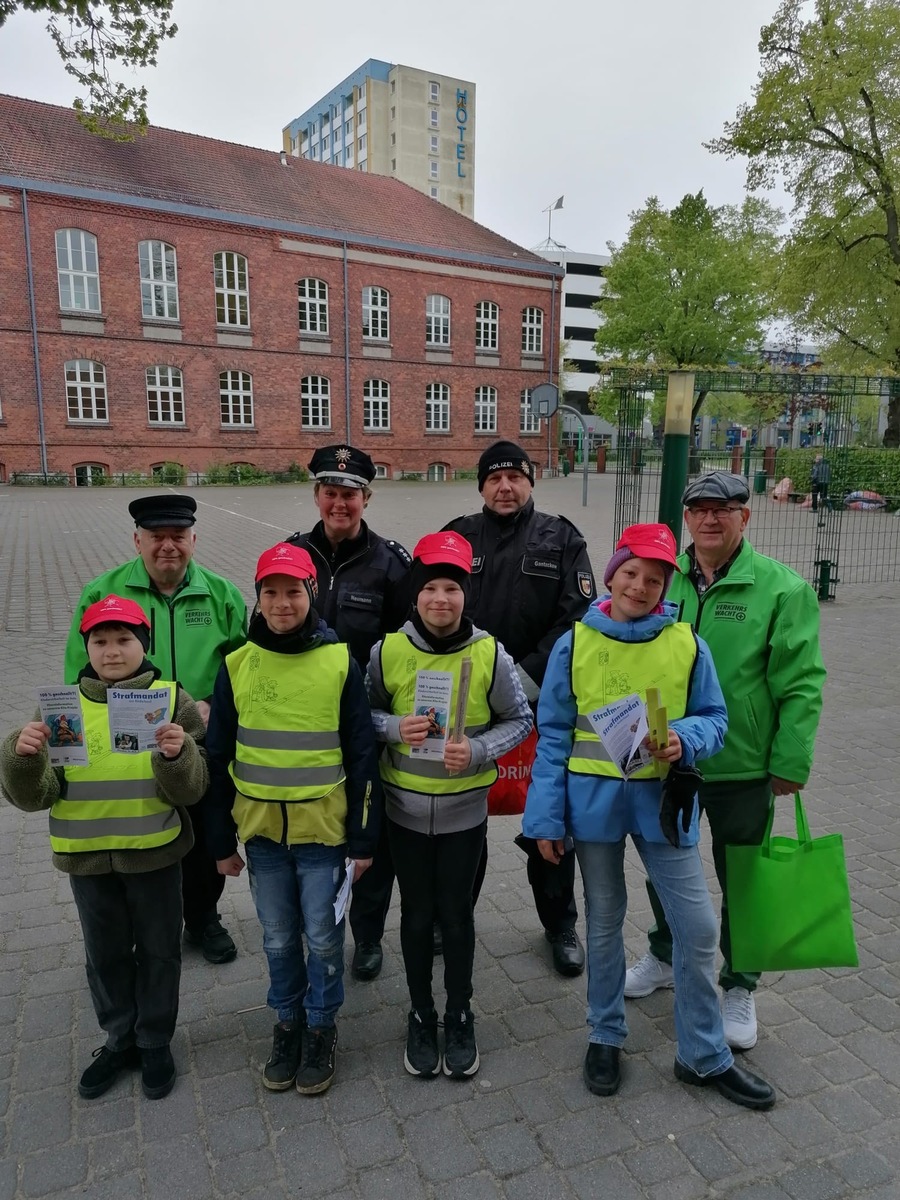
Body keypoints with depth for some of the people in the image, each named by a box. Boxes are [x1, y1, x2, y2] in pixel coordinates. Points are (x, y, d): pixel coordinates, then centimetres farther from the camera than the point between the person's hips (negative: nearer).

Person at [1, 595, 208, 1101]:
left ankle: (155, 1042, 36)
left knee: (158, 951, 14)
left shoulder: (172, 699, -10)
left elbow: (189, 791, -12)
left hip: (155, 854, -2)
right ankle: (119, 1040, 41)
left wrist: (178, 755, -32)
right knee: (106, 954, 20)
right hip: (87, 857, 2)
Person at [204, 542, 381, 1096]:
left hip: (323, 827, -2)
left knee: (323, 937, 11)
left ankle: (321, 1028, 33)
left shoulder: (339, 661, -9)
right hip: (260, 829, 2)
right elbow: (219, 756, 4)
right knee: (279, 938, 17)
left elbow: (363, 754, -5)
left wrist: (364, 837, -4)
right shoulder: (238, 664, -2)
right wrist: (222, 839, 6)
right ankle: (288, 1022, 38)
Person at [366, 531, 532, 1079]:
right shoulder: (388, 651, -10)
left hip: (465, 808, -1)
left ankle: (460, 1016, 36)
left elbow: (520, 719, -1)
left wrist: (478, 751, -18)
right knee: (417, 914, 14)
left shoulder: (490, 654, -12)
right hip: (406, 807, 1)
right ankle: (421, 1016, 36)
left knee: (457, 913, 13)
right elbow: (364, 713, 3)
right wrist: (395, 728, -18)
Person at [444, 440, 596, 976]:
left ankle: (561, 924, 33)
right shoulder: (458, 537, 2)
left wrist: (529, 675, -18)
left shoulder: (562, 539, 0)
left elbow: (577, 616, -9)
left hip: (543, 702, -1)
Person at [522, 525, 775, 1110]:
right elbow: (554, 735, -2)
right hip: (595, 798, 0)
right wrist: (546, 817, -4)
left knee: (698, 926, 5)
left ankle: (705, 1055, 28)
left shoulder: (687, 643, -5)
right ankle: (606, 1037, 37)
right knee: (604, 921, 15)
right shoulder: (575, 644, -6)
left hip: (662, 799, 1)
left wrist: (684, 740, -20)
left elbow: (715, 719, 3)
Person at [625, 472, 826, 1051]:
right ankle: (664, 957, 46)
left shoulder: (782, 588, -12)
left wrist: (791, 763, -13)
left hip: (742, 769, -3)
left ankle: (739, 988, 36)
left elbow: (800, 684, -12)